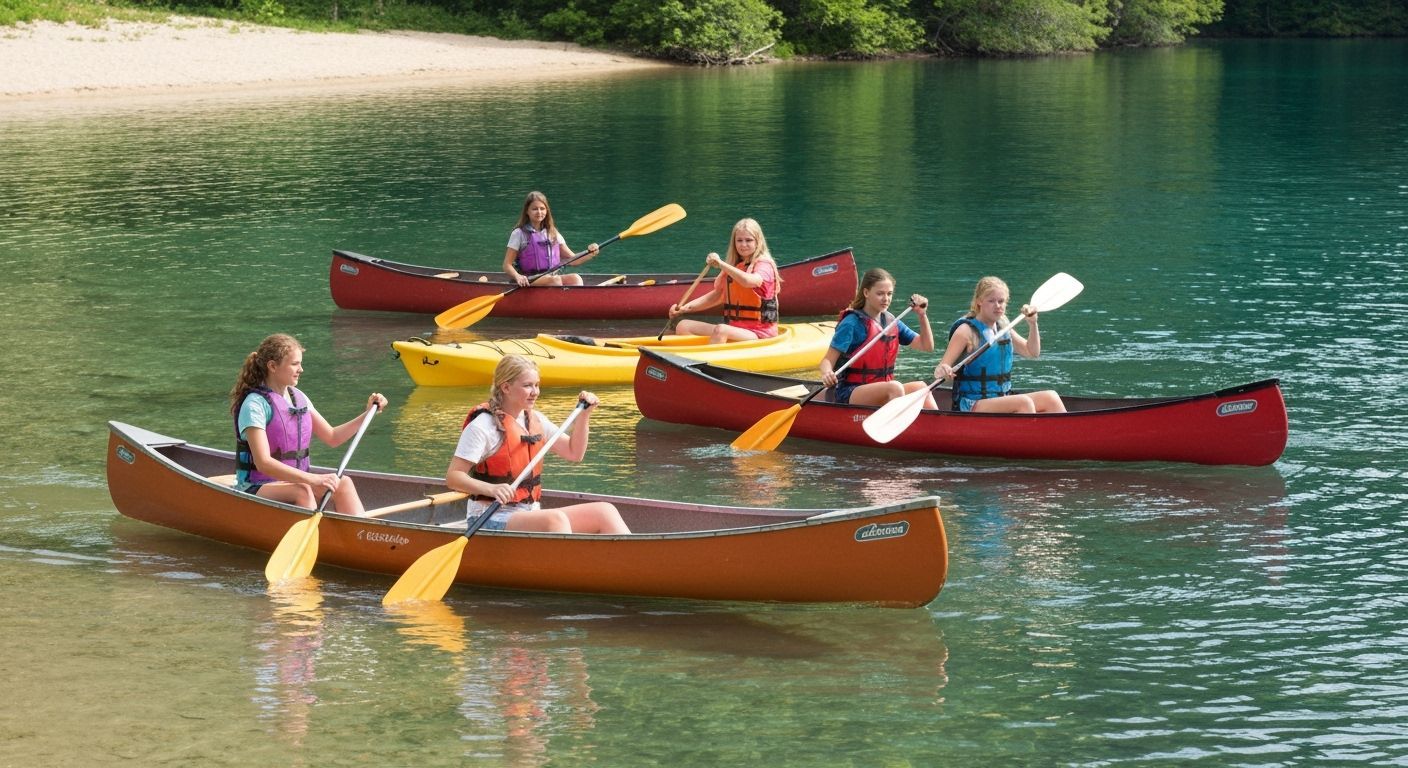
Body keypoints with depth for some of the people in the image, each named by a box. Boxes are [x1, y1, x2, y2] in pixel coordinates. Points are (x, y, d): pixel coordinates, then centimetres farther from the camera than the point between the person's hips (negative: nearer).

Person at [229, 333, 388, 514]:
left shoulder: (298, 398, 11)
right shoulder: (255, 404, -14)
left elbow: (332, 437, 16)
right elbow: (263, 463, -25)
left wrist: (367, 414, 3)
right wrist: (313, 479, -32)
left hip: (294, 480, 7)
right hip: (256, 490, -7)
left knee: (343, 484, -18)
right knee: (302, 491, -35)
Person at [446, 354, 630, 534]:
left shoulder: (535, 420, 14)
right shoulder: (483, 426, -10)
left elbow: (574, 452, 21)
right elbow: (453, 477, -15)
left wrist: (584, 415, 7)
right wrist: (492, 489, -31)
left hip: (530, 514, 8)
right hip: (491, 519, -8)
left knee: (604, 511, -9)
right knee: (556, 519, -35)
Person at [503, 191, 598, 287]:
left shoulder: (553, 233, 16)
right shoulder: (519, 234, 2)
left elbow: (572, 259, 14)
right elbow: (507, 265, -1)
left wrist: (590, 255, -5)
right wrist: (518, 276, -21)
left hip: (551, 277, 4)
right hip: (529, 282, -4)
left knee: (575, 278, -25)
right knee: (555, 279, -33)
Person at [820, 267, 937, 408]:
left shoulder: (890, 321, 12)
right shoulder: (852, 323, -9)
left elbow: (927, 346, 14)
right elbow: (828, 360, -14)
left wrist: (922, 315, 1)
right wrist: (827, 373, -37)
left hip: (882, 391, 7)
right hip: (849, 395, -7)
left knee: (920, 387, -17)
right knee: (895, 387, -32)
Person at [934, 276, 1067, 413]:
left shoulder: (1003, 328, 14)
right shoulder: (967, 331, -8)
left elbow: (1033, 353, 19)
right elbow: (940, 370, -11)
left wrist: (1032, 324, 4)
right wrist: (942, 371, -36)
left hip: (1002, 400, 8)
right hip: (971, 406, -8)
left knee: (1050, 397, -10)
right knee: (1024, 402, -30)